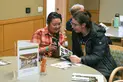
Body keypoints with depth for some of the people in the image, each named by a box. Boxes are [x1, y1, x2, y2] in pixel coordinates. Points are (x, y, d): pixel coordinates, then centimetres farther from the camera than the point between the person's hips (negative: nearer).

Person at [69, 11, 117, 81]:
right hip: (88, 66, 6)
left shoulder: (98, 35, -17)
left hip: (102, 68, -6)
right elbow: (77, 53, 7)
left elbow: (97, 57, -24)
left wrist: (80, 59, -37)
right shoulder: (77, 34, 3)